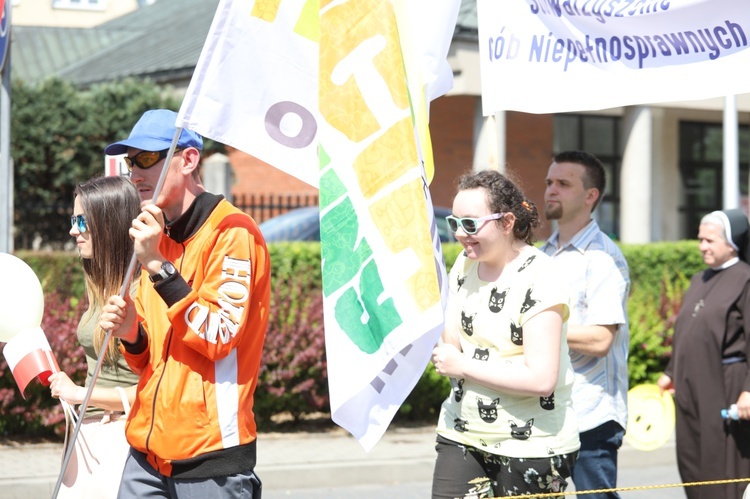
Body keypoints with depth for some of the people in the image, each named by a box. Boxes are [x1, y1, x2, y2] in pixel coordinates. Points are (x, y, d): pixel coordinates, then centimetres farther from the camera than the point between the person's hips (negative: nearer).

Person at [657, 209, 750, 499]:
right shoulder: (700, 281, 15)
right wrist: (671, 373, 22)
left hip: (724, 388, -9)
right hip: (691, 389, 9)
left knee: (723, 471, -5)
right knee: (692, 464, 11)